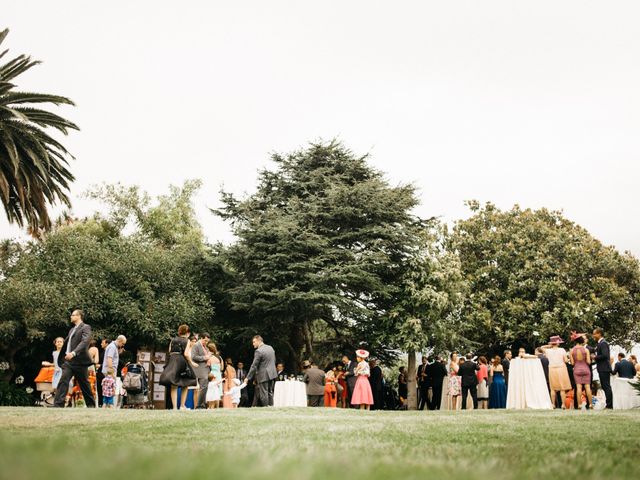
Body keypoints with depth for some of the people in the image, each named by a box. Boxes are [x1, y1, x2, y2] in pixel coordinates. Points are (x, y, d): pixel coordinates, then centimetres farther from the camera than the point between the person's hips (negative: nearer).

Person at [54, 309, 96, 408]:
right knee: (62, 382, -8)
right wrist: (61, 358, 16)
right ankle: (58, 405, -12)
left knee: (84, 384, 3)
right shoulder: (72, 330, 21)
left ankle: (91, 405, 14)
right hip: (68, 361, 7)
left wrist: (73, 353, -34)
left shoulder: (85, 328, -6)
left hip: (80, 361, -7)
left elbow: (85, 342, -21)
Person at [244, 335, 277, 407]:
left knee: (263, 393, -1)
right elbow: (274, 361, 18)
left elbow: (254, 366, -15)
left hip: (263, 375, -8)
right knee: (270, 392, 12)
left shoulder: (258, 351, -15)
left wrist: (248, 378, -11)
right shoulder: (270, 348, 10)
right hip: (272, 374, 8)